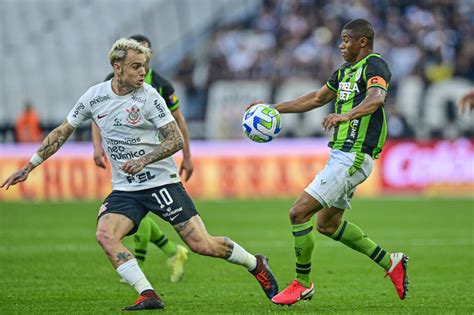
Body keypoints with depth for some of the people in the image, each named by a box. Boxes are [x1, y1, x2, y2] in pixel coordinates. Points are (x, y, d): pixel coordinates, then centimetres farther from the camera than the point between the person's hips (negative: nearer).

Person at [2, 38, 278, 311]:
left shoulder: (149, 97, -11)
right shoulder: (95, 96, 0)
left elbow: (176, 140, -12)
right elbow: (62, 133, 11)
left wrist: (144, 160, -28)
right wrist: (29, 167, 10)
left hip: (162, 182, -4)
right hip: (125, 190, 4)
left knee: (202, 245, -7)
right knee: (105, 235, -24)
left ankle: (256, 264, 19)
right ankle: (148, 296, -23)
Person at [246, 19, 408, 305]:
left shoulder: (374, 65, -12)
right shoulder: (345, 71, 17)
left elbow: (376, 98, -33)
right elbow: (317, 99, 31)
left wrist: (347, 114, -51)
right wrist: (273, 108, 28)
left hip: (353, 159, -11)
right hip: (341, 156, 11)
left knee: (299, 212, -11)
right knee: (327, 224, 18)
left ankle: (303, 284, 2)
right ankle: (390, 262, 22)